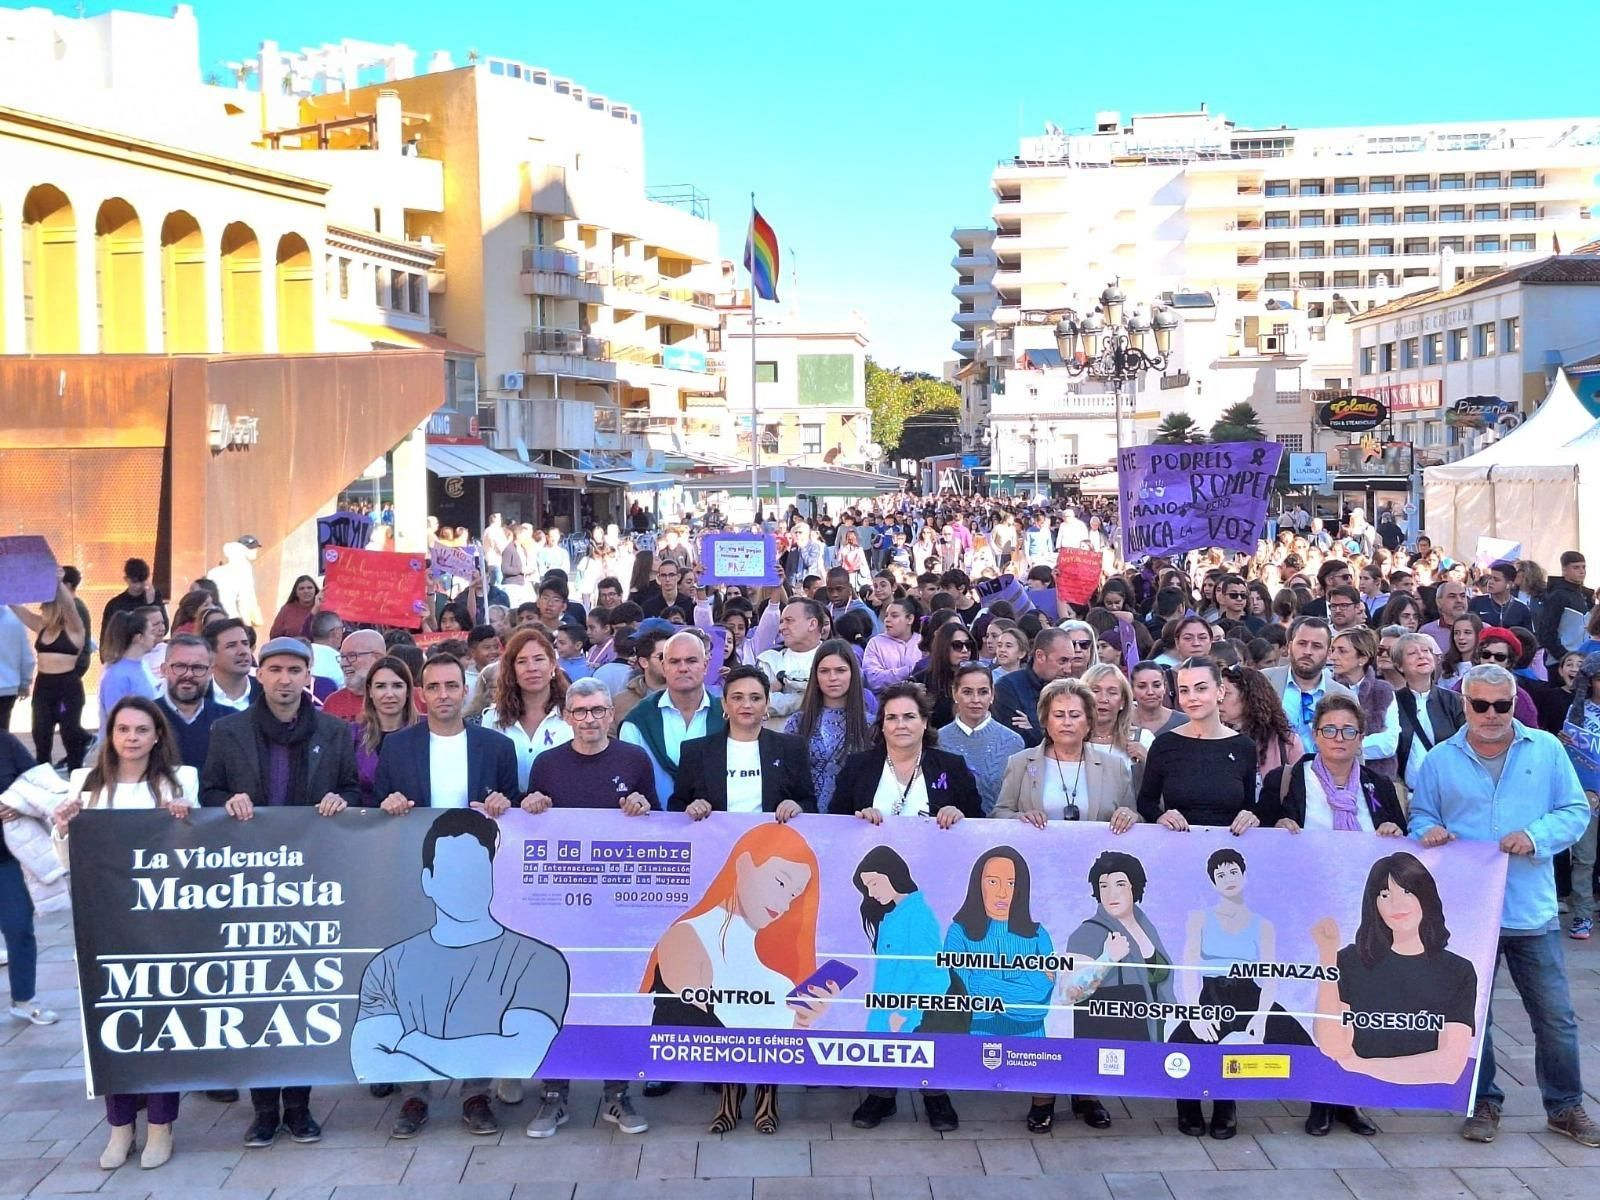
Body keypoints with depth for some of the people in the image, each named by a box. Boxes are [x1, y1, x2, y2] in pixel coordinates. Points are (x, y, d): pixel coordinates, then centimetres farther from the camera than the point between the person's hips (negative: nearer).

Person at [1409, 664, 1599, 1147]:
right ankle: (1484, 1104, 23)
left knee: (1556, 1015, 4)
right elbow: (1421, 817, 12)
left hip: (1531, 909, 0)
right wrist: (1429, 832, -11)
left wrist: (1536, 837, -15)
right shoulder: (1440, 760, 5)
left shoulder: (1546, 749, 3)